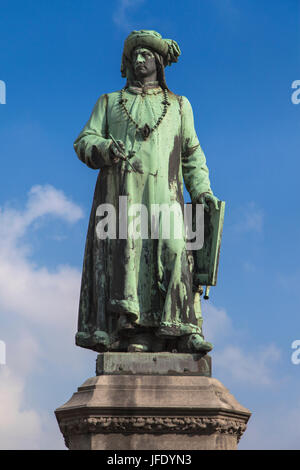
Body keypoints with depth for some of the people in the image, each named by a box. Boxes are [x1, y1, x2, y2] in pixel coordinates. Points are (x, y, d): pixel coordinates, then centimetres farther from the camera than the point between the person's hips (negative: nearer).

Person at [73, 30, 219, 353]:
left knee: (173, 252, -17)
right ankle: (129, 335, -18)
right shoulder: (109, 103, 23)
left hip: (163, 195, 0)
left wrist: (201, 191, 7)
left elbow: (192, 154, 21)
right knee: (123, 253, -13)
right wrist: (105, 149, -11)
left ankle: (182, 332, -20)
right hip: (120, 192, 0)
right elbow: (83, 142, 12)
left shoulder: (179, 105, 24)